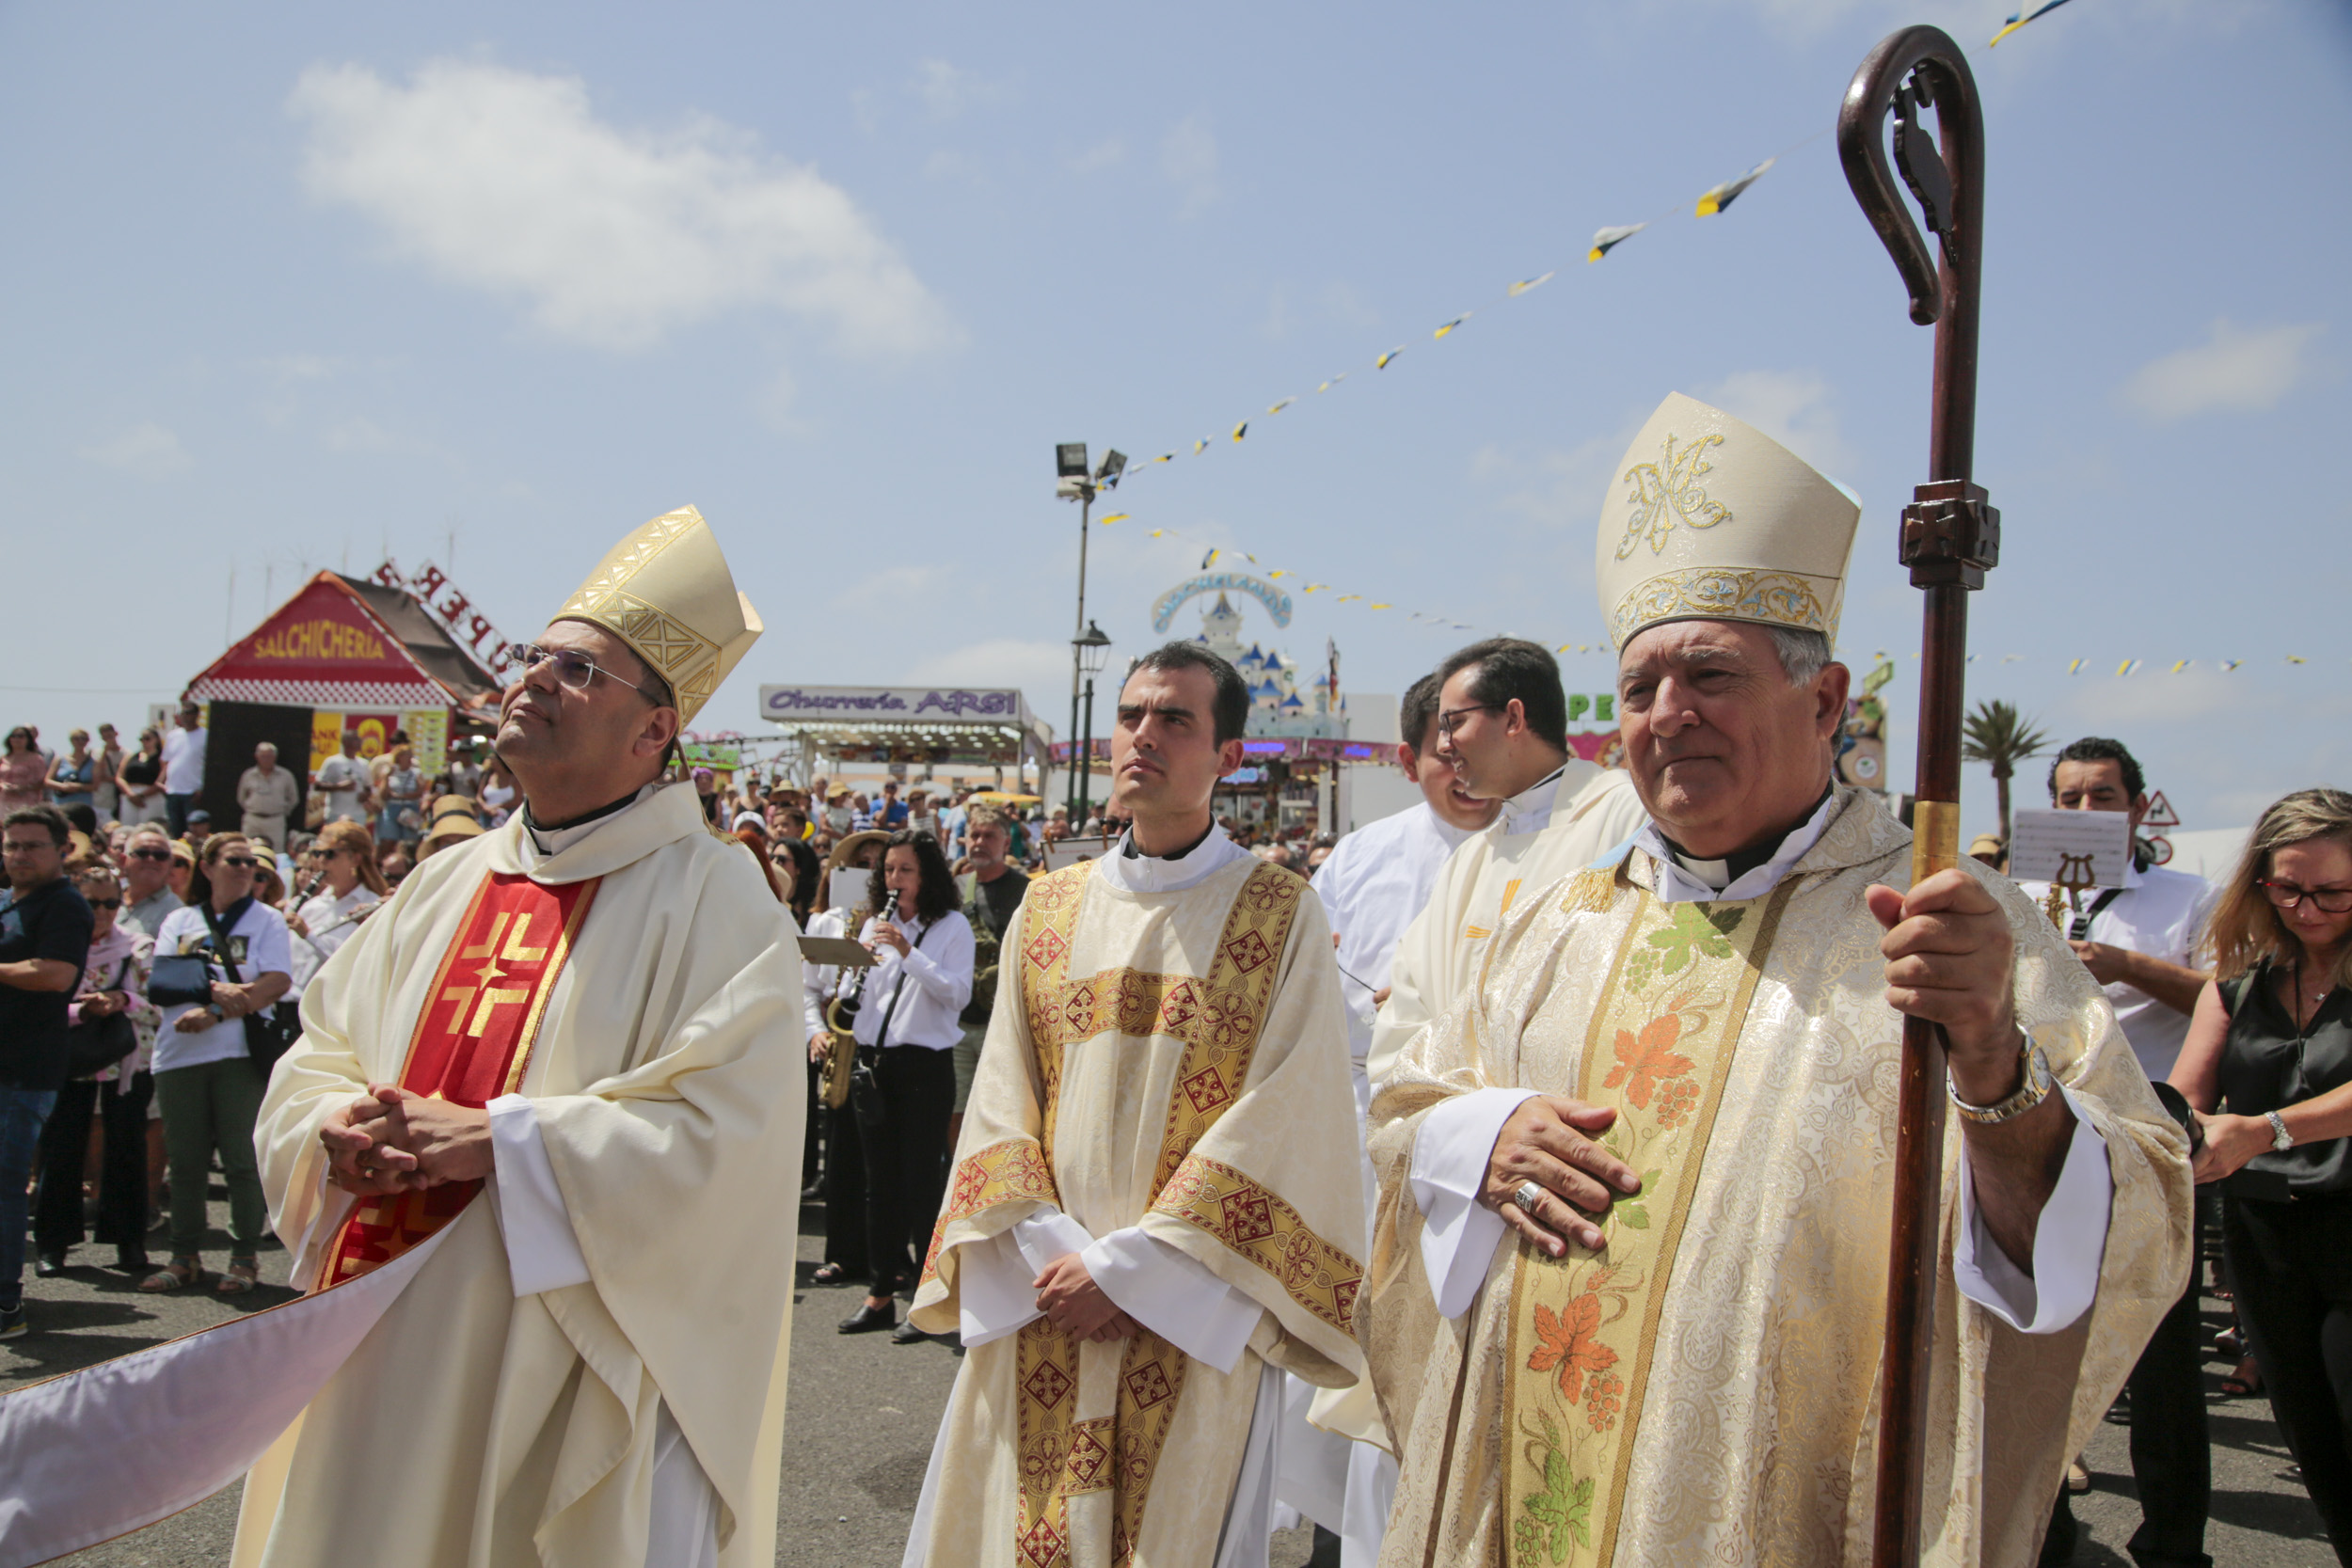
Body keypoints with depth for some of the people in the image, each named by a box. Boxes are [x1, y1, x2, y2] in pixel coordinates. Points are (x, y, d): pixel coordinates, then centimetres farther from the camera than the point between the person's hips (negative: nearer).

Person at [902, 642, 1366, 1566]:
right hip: (1041, 1308, 4)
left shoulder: (1280, 917, -4)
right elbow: (1001, 1105, 6)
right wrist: (1055, 1255, -9)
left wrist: (1123, 1266, -14)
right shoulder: (1047, 910, 9)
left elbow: (1279, 1120, -11)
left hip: (1192, 1316, -3)